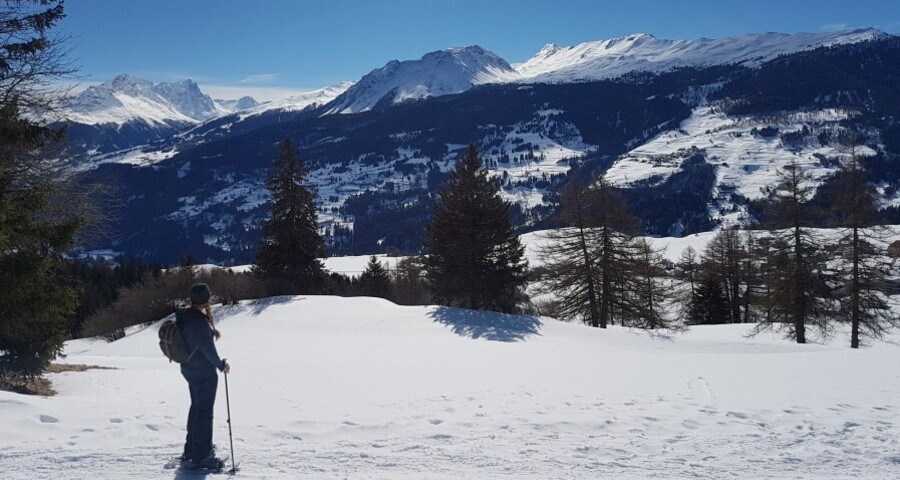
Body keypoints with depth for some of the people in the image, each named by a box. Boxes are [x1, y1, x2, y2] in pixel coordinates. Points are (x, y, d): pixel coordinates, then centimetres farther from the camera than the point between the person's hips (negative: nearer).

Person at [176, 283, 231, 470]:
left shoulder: (183, 315, -1)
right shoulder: (200, 321, -28)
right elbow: (208, 349, -23)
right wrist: (221, 365, -11)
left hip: (188, 369, 9)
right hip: (204, 372, -9)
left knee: (196, 407, 23)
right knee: (204, 412, 1)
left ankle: (191, 448, 36)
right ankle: (201, 456, 8)